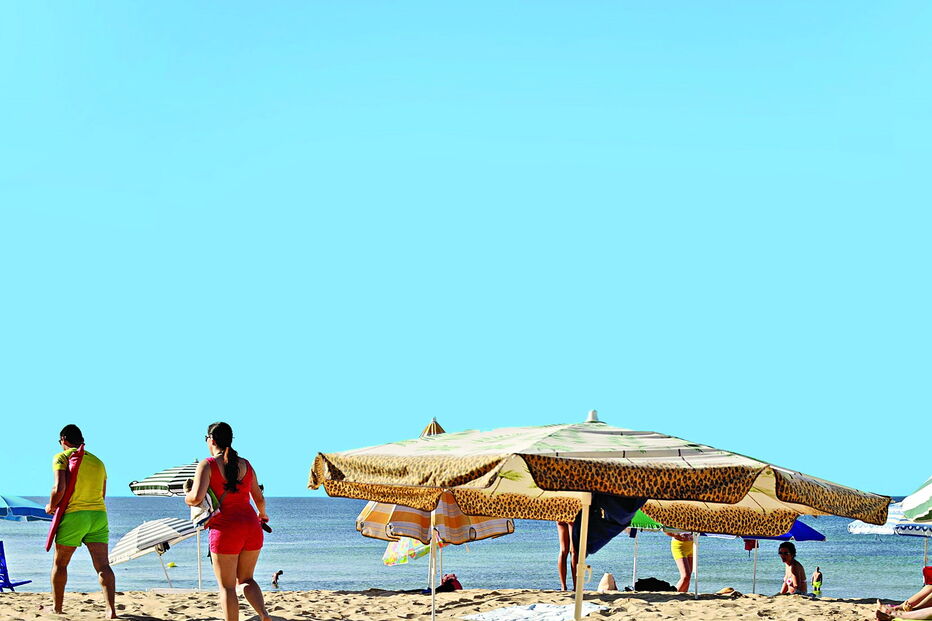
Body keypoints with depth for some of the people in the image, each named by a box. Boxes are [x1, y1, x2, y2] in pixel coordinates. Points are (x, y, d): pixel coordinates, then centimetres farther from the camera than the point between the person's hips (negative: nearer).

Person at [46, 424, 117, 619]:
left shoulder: (61, 458, -2)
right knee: (103, 565, -2)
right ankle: (111, 609, -15)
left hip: (73, 515, -4)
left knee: (59, 564, 13)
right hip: (99, 515, 4)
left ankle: (57, 609, 17)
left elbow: (59, 488, -14)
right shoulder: (98, 462, 16)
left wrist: (51, 506, 2)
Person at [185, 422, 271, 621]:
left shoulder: (207, 465, -6)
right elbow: (259, 498, 18)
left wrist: (187, 498, 5)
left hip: (225, 530, -5)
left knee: (227, 586, 5)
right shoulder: (245, 465, 10)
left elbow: (196, 498, -19)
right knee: (245, 579, 19)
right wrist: (262, 515, 39)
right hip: (251, 527, 5)